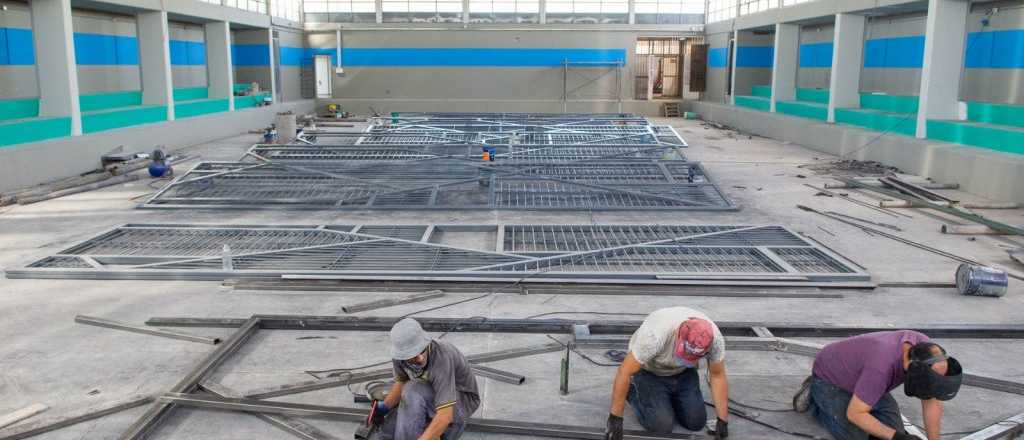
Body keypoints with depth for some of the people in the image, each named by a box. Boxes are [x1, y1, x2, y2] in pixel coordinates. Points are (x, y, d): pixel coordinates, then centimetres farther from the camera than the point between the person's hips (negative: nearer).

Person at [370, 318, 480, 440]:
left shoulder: (441, 359, -38)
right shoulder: (401, 352, -19)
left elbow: (445, 416, -42)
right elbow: (402, 381, 3)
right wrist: (384, 407, -12)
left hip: (462, 399, -6)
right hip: (431, 399, 6)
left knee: (413, 392, -32)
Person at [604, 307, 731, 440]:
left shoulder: (715, 338, -29)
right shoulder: (656, 334, -42)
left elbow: (717, 375, -13)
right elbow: (625, 372, -34)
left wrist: (722, 420, -13)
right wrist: (615, 418, -29)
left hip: (683, 372, 4)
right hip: (650, 371, -4)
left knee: (696, 422, -6)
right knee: (662, 424, -16)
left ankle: (669, 396, 21)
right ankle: (633, 391, 11)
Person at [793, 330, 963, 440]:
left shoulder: (926, 348, -23)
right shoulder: (882, 367, -43)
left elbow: (932, 402, -13)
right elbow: (855, 413, -32)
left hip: (857, 374, 7)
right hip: (829, 378, -7)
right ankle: (814, 398, 7)